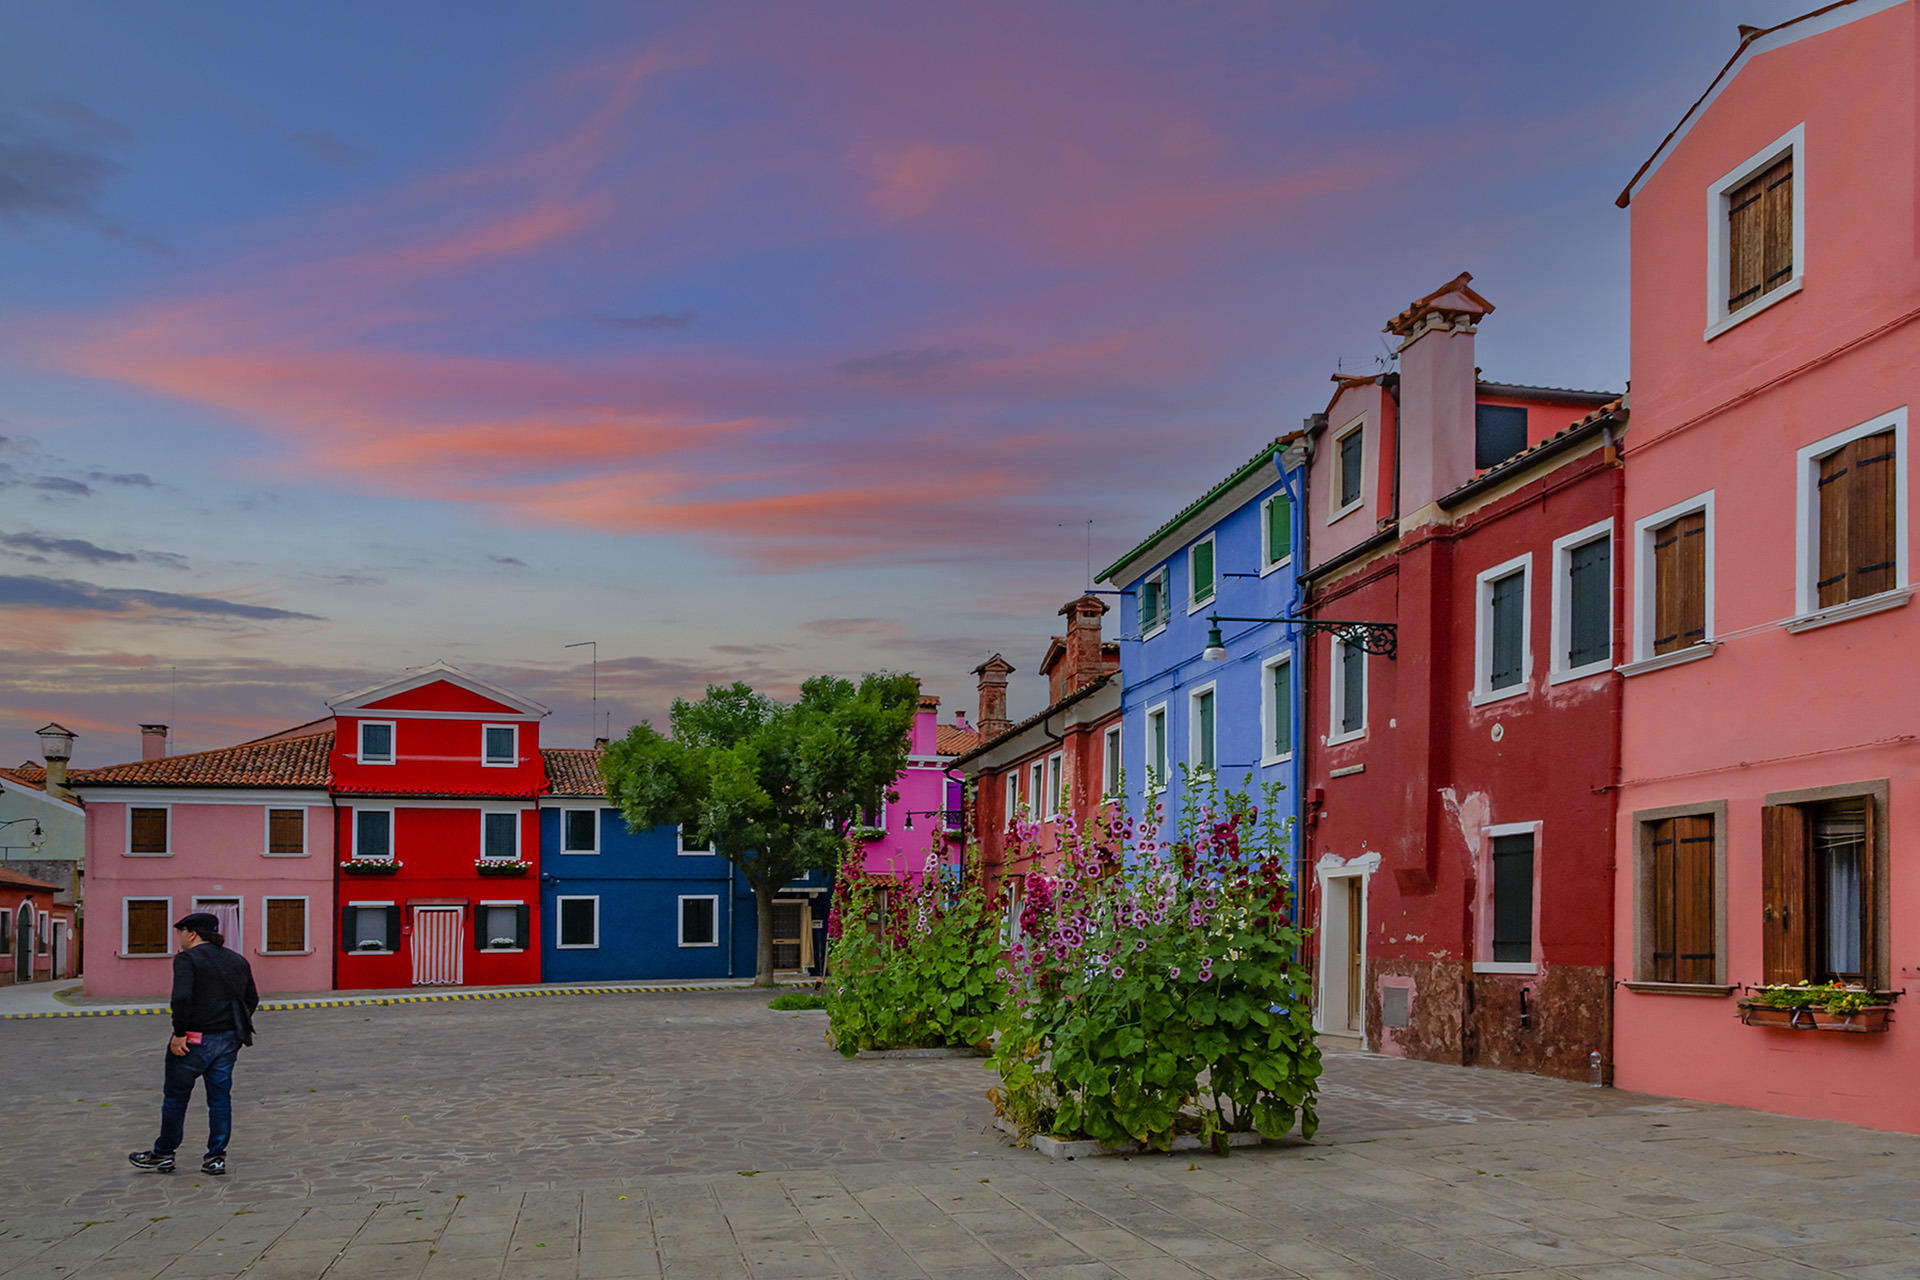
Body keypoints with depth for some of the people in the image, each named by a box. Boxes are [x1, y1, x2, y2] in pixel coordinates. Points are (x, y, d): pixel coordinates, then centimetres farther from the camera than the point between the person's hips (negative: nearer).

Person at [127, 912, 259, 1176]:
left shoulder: (187, 959, -11)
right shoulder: (238, 961, 11)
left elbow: (182, 997, -23)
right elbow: (251, 999, 15)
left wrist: (179, 1033, -17)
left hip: (194, 1040, -6)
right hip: (228, 1040, 6)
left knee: (176, 1097, 9)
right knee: (220, 1097, 8)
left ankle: (163, 1154, 21)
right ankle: (216, 1157, 9)